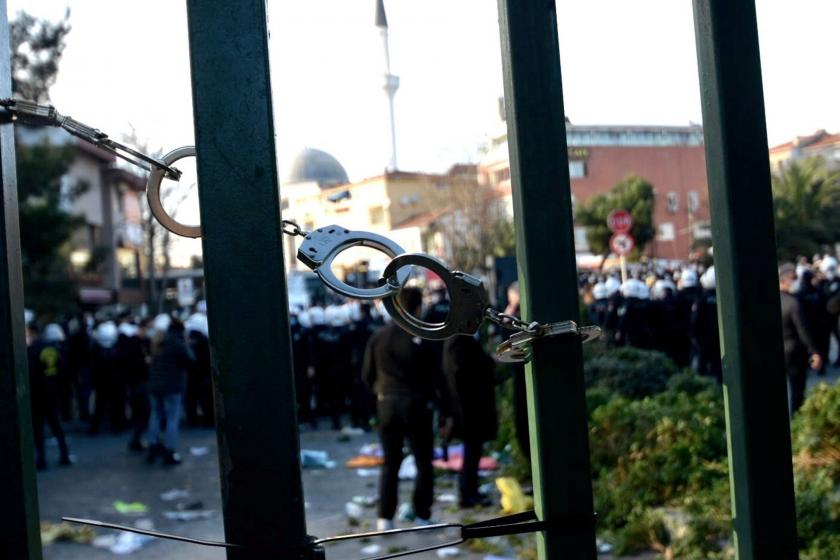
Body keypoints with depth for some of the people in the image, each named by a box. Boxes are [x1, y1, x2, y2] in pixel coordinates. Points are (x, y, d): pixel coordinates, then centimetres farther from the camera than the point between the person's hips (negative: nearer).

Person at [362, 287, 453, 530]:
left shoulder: (379, 336, 1)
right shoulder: (422, 338, -9)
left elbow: (367, 374, 7)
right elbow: (437, 378, -9)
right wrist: (447, 413, -4)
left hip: (387, 404, 3)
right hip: (416, 404, -3)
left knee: (390, 463, 11)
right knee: (423, 463, 9)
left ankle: (385, 518, 5)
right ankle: (422, 516, 9)